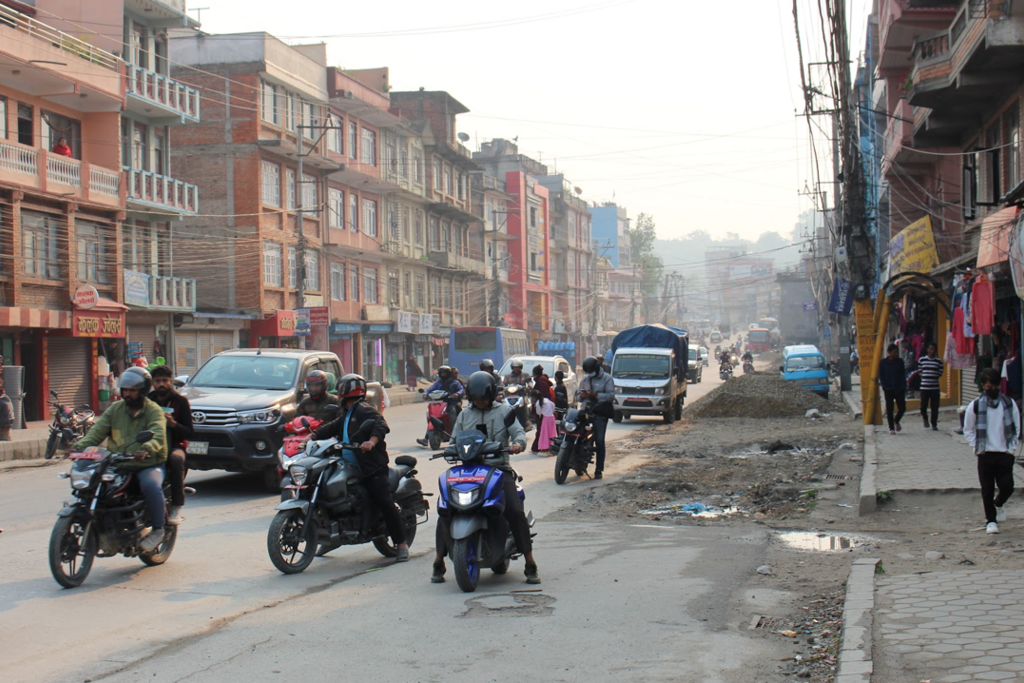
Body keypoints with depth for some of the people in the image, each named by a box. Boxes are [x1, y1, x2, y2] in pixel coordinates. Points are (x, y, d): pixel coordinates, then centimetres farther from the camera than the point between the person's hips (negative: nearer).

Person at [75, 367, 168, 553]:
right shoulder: (115, 409, 13)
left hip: (148, 465, -5)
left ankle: (158, 530, -13)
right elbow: (97, 431, 3)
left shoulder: (153, 411, -2)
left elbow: (158, 436, -20)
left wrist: (146, 449, -43)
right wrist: (81, 446, -17)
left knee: (150, 486, -34)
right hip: (118, 466, 5)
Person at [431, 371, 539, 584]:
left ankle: (530, 565, -13)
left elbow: (518, 431, 0)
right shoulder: (464, 415, 20)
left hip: (499, 468, -2)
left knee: (515, 511, -21)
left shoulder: (504, 411, 11)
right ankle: (438, 563, -2)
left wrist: (518, 443, -24)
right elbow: (454, 441, 17)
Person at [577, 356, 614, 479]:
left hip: (600, 414, -5)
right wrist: (581, 396, -7)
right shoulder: (585, 380, 17)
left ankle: (599, 470, -1)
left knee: (599, 441, -6)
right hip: (586, 412, 5)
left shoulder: (606, 378, 1)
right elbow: (579, 396, 18)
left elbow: (611, 395, -10)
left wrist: (596, 395, -21)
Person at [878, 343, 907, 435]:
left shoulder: (900, 361, 5)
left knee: (902, 407, -1)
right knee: (889, 409, 1)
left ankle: (896, 421, 27)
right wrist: (885, 386, -9)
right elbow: (880, 376, 2)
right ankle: (891, 428, 9)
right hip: (889, 389, -2)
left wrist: (903, 387, -3)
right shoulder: (883, 362, -1)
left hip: (899, 389, 2)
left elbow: (903, 375, 7)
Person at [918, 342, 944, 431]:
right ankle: (925, 418, 29)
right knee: (923, 405, -2)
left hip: (935, 387, 0)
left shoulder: (939, 360, 3)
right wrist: (925, 377, 1)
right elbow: (919, 371, 10)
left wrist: (932, 377, -2)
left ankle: (934, 424, 13)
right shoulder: (922, 359, 4)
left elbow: (940, 373, 5)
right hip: (924, 387, 0)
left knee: (935, 407, 1)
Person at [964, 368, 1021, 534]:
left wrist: (1011, 448, 1)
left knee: (1007, 487, -3)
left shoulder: (1009, 404, 2)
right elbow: (968, 430, 6)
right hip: (985, 454, -1)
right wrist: (977, 447, -4)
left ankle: (997, 504, 30)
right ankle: (991, 520, 15)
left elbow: (1016, 428, 9)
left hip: (1005, 454, 1)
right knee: (987, 488, 1)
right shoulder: (975, 405, -1)